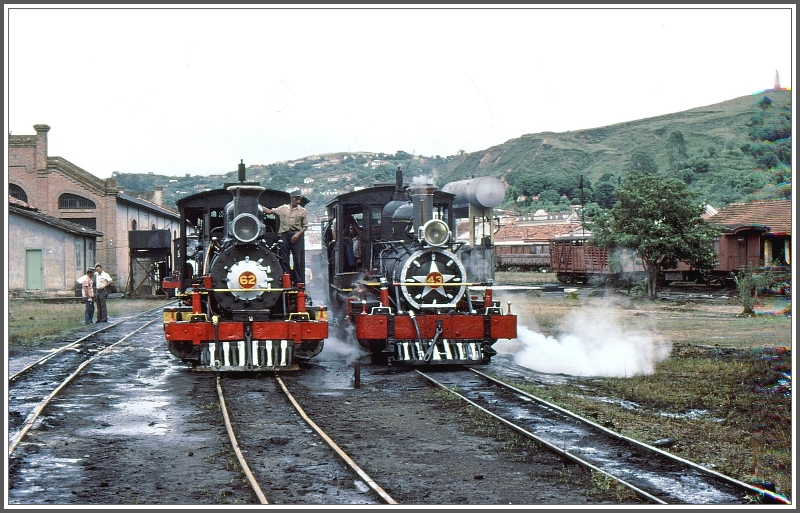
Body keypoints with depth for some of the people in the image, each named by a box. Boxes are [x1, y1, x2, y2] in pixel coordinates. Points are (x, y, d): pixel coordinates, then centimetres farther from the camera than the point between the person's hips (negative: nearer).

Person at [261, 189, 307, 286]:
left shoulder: (303, 211, 6)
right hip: (284, 235, 2)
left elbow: (305, 226, 6)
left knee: (297, 260, -3)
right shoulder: (283, 208, 11)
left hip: (296, 235, -2)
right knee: (284, 260, 1)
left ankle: (297, 283, 1)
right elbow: (269, 211, 17)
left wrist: (298, 234, -10)